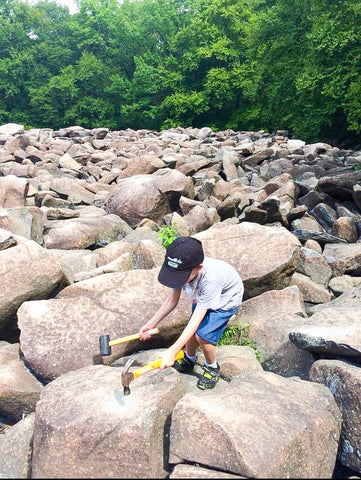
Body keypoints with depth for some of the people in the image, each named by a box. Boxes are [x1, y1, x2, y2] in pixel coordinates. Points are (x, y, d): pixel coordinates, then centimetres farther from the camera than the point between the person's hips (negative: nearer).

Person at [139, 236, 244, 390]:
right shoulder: (181, 269, -27)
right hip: (202, 296, 6)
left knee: (203, 335, -17)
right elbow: (172, 300, -12)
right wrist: (151, 324, -16)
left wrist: (172, 351, -44)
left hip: (227, 298, -6)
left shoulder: (210, 279, -46)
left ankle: (212, 368, 12)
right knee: (192, 332, 4)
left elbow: (196, 319, -43)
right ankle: (189, 360, 36)